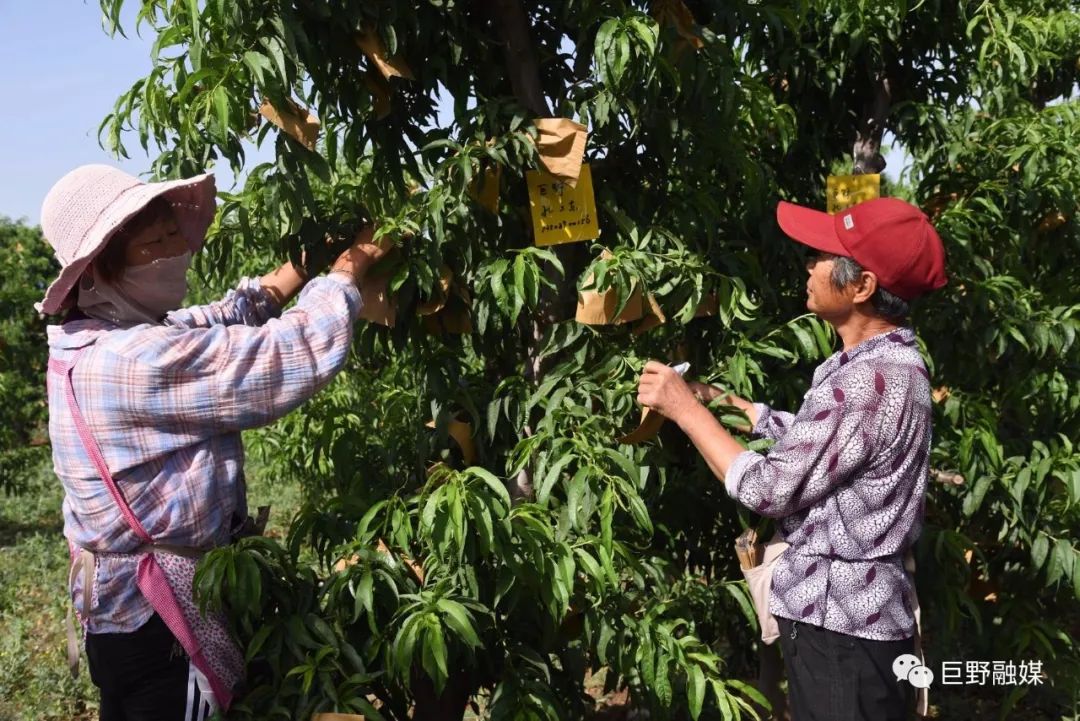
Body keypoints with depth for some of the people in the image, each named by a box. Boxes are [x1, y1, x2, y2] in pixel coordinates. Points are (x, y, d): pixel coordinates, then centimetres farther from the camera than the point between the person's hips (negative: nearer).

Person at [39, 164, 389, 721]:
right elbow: (293, 354, -27)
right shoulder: (136, 360, -27)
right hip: (158, 619, -9)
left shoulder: (93, 344, 4)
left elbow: (227, 319, 13)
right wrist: (348, 268, -12)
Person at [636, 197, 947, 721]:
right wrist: (722, 400, 14)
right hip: (846, 611, 10)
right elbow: (807, 440, 13)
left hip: (840, 624, -10)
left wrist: (685, 408, -13)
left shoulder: (874, 381, -25)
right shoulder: (881, 361, 8)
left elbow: (770, 489, -22)